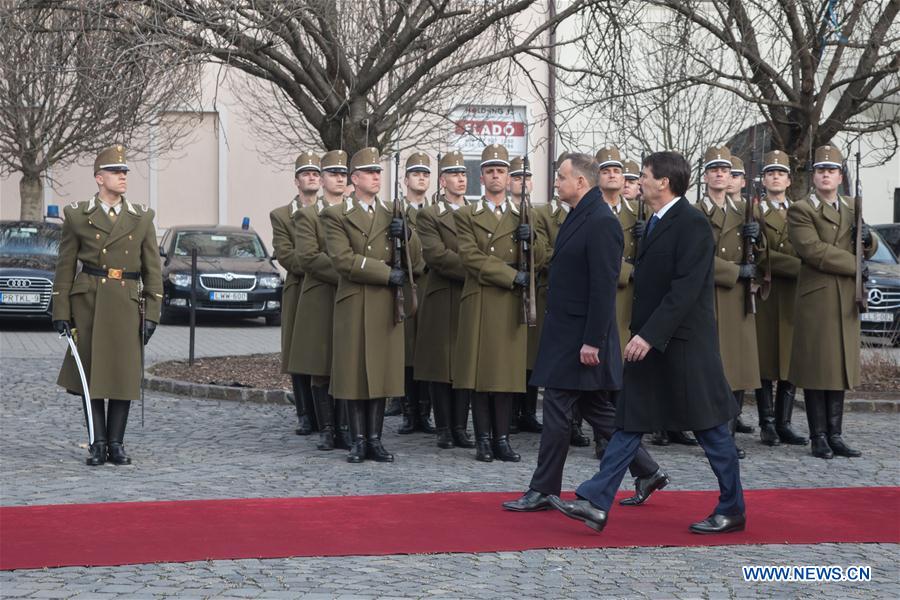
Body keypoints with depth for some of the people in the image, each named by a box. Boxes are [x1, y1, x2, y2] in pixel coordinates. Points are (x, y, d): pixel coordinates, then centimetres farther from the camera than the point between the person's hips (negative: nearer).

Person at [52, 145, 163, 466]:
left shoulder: (142, 217, 6)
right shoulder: (77, 216, 2)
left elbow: (152, 270, 6)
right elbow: (65, 267, 3)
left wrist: (152, 314, -1)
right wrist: (61, 313, -2)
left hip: (126, 304, 1)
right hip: (88, 302, -1)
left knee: (124, 374, 2)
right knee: (90, 372, 2)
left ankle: (116, 444, 12)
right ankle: (97, 443, 10)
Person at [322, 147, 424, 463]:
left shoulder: (392, 215, 15)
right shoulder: (336, 215, 2)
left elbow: (415, 260, 12)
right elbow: (343, 260, -11)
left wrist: (407, 235, -8)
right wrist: (387, 273, -13)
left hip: (386, 306, 3)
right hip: (353, 305, -3)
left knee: (382, 371, 3)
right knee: (354, 372, -1)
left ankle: (375, 439, 10)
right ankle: (358, 441, 6)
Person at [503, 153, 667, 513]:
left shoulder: (601, 222, -17)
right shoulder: (579, 217, 14)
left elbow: (604, 287, -21)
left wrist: (592, 341, -22)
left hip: (580, 337, -10)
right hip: (567, 334, 10)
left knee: (557, 409, -3)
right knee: (599, 410, 14)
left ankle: (543, 491, 6)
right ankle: (647, 473, 22)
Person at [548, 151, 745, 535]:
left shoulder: (692, 225, -16)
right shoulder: (656, 223, 14)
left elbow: (685, 290, -23)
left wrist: (650, 335, -25)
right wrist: (640, 334, 15)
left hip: (684, 345, -9)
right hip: (650, 344, 9)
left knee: (711, 431, 3)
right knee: (629, 422, 5)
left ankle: (732, 511, 15)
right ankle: (595, 504, 5)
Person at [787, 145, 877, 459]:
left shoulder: (851, 209, 17)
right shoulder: (801, 210, -3)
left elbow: (869, 250, 17)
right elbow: (813, 250, -16)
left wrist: (867, 239, -6)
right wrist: (854, 264, -12)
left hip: (846, 300, 6)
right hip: (816, 299, -6)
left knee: (841, 367, 7)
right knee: (816, 368, -3)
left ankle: (835, 435, 11)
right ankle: (818, 437, 3)